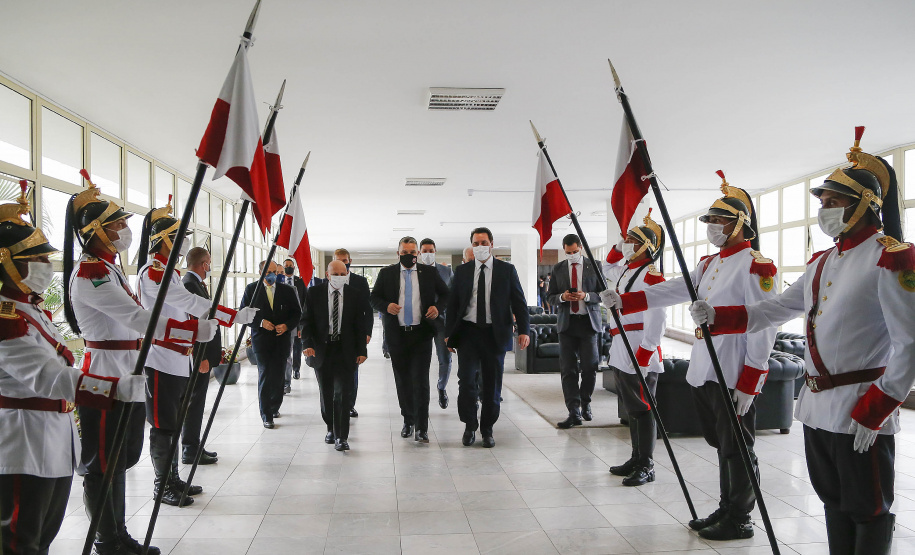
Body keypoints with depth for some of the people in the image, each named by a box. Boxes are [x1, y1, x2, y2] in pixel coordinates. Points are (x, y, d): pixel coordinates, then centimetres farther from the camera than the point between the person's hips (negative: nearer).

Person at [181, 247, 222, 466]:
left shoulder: (194, 283, 15)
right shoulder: (190, 284, -17)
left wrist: (215, 351, 18)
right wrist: (201, 356, -24)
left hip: (201, 354, 10)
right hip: (198, 354, -10)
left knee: (196, 401, 15)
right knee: (194, 401, -3)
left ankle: (193, 446, 24)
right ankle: (191, 451, 4)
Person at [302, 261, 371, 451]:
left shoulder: (356, 294, 1)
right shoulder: (314, 293, 2)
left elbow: (360, 324, 3)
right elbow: (307, 321, 1)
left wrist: (361, 350, -1)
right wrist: (308, 344, -13)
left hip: (345, 350, -1)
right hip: (321, 348, 1)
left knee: (343, 393, -8)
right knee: (326, 394, 10)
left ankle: (341, 437, -4)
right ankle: (331, 428, 31)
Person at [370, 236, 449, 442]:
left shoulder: (429, 273, 6)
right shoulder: (386, 273, 7)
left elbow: (445, 294, 13)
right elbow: (374, 298, 8)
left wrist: (438, 307, -7)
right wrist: (386, 306, -13)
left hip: (422, 333, -1)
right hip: (397, 334, 2)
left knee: (420, 379, -7)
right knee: (402, 380, 10)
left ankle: (421, 427, 0)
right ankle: (408, 421, 26)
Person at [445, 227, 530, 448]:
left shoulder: (507, 270, 4)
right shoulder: (462, 271, 8)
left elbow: (519, 302, 2)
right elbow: (453, 303, 10)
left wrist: (524, 330, -8)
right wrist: (448, 333, 3)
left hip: (495, 334, 0)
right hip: (467, 332, 1)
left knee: (492, 384, 6)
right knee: (466, 381, -8)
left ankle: (487, 430, 21)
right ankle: (470, 426, 12)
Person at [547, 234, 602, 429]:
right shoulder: (558, 269, 9)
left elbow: (604, 293, 3)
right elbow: (550, 296, 11)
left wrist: (586, 296, -15)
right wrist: (562, 297, -10)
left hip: (589, 322, -1)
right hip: (567, 323, 2)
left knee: (589, 367, 0)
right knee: (568, 369, -3)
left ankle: (585, 403, 24)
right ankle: (574, 412, -1)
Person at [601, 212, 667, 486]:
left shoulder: (651, 275, -14)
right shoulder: (626, 270, 16)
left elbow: (657, 319, -20)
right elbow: (607, 269, 40)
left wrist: (644, 358, -23)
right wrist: (619, 246, 21)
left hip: (639, 354, -10)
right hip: (621, 352, 10)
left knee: (642, 410, -3)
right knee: (631, 409, 16)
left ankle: (646, 467, 5)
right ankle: (636, 459, 27)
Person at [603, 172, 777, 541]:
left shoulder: (756, 266, -11)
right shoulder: (710, 264, 16)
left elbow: (763, 328, -16)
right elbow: (673, 290, 9)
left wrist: (749, 383, -18)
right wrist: (624, 301, -3)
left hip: (734, 377, -8)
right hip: (704, 372, 8)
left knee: (737, 448, 3)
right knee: (721, 445, 17)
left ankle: (739, 520, 15)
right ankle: (726, 508, 30)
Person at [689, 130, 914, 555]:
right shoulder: (823, 262, 14)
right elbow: (775, 310, 15)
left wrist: (874, 410, -18)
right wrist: (716, 316, 1)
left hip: (863, 413, -8)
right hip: (816, 408, 8)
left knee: (869, 510, 6)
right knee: (833, 502, 18)